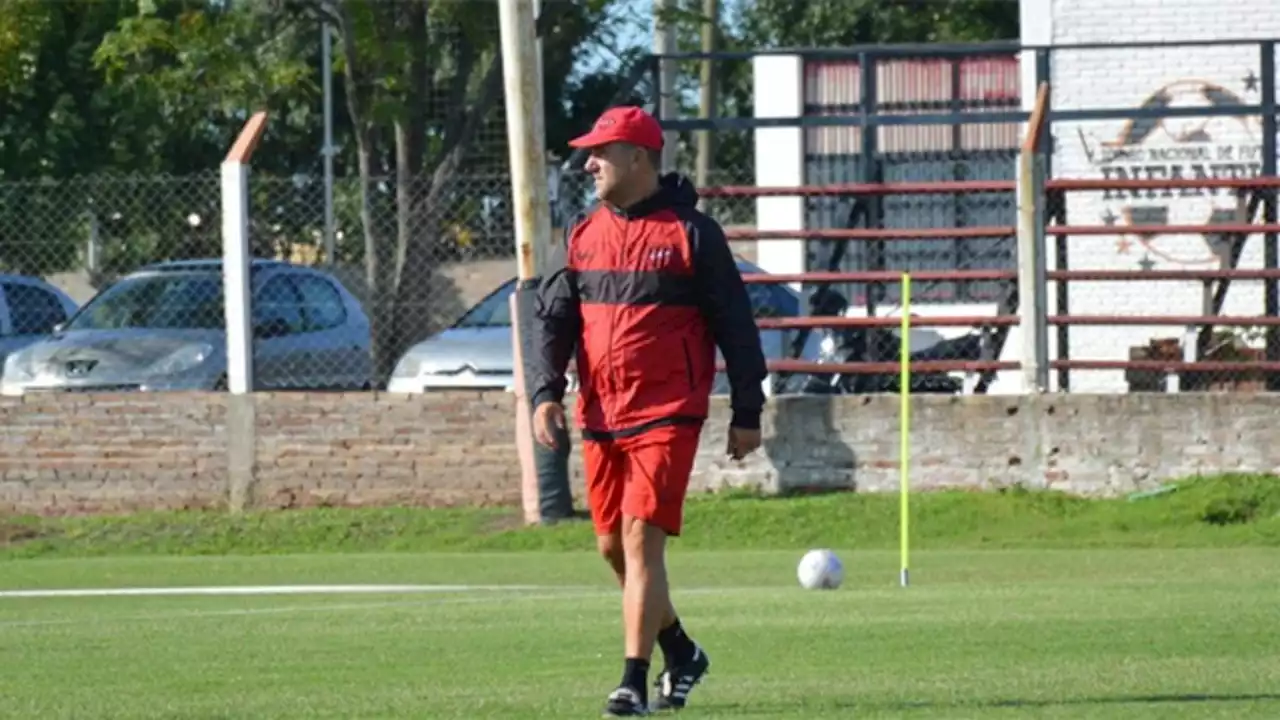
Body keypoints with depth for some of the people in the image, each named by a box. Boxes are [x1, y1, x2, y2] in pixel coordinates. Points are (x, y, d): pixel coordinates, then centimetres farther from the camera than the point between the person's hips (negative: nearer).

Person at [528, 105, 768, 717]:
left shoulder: (691, 232, -3)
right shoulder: (581, 238, 11)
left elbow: (735, 325, -1)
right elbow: (552, 320, 10)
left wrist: (747, 413, -2)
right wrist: (546, 393, -6)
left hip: (668, 415, -6)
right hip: (600, 417, 6)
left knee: (642, 539, -15)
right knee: (612, 547, 10)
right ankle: (679, 653, 31)